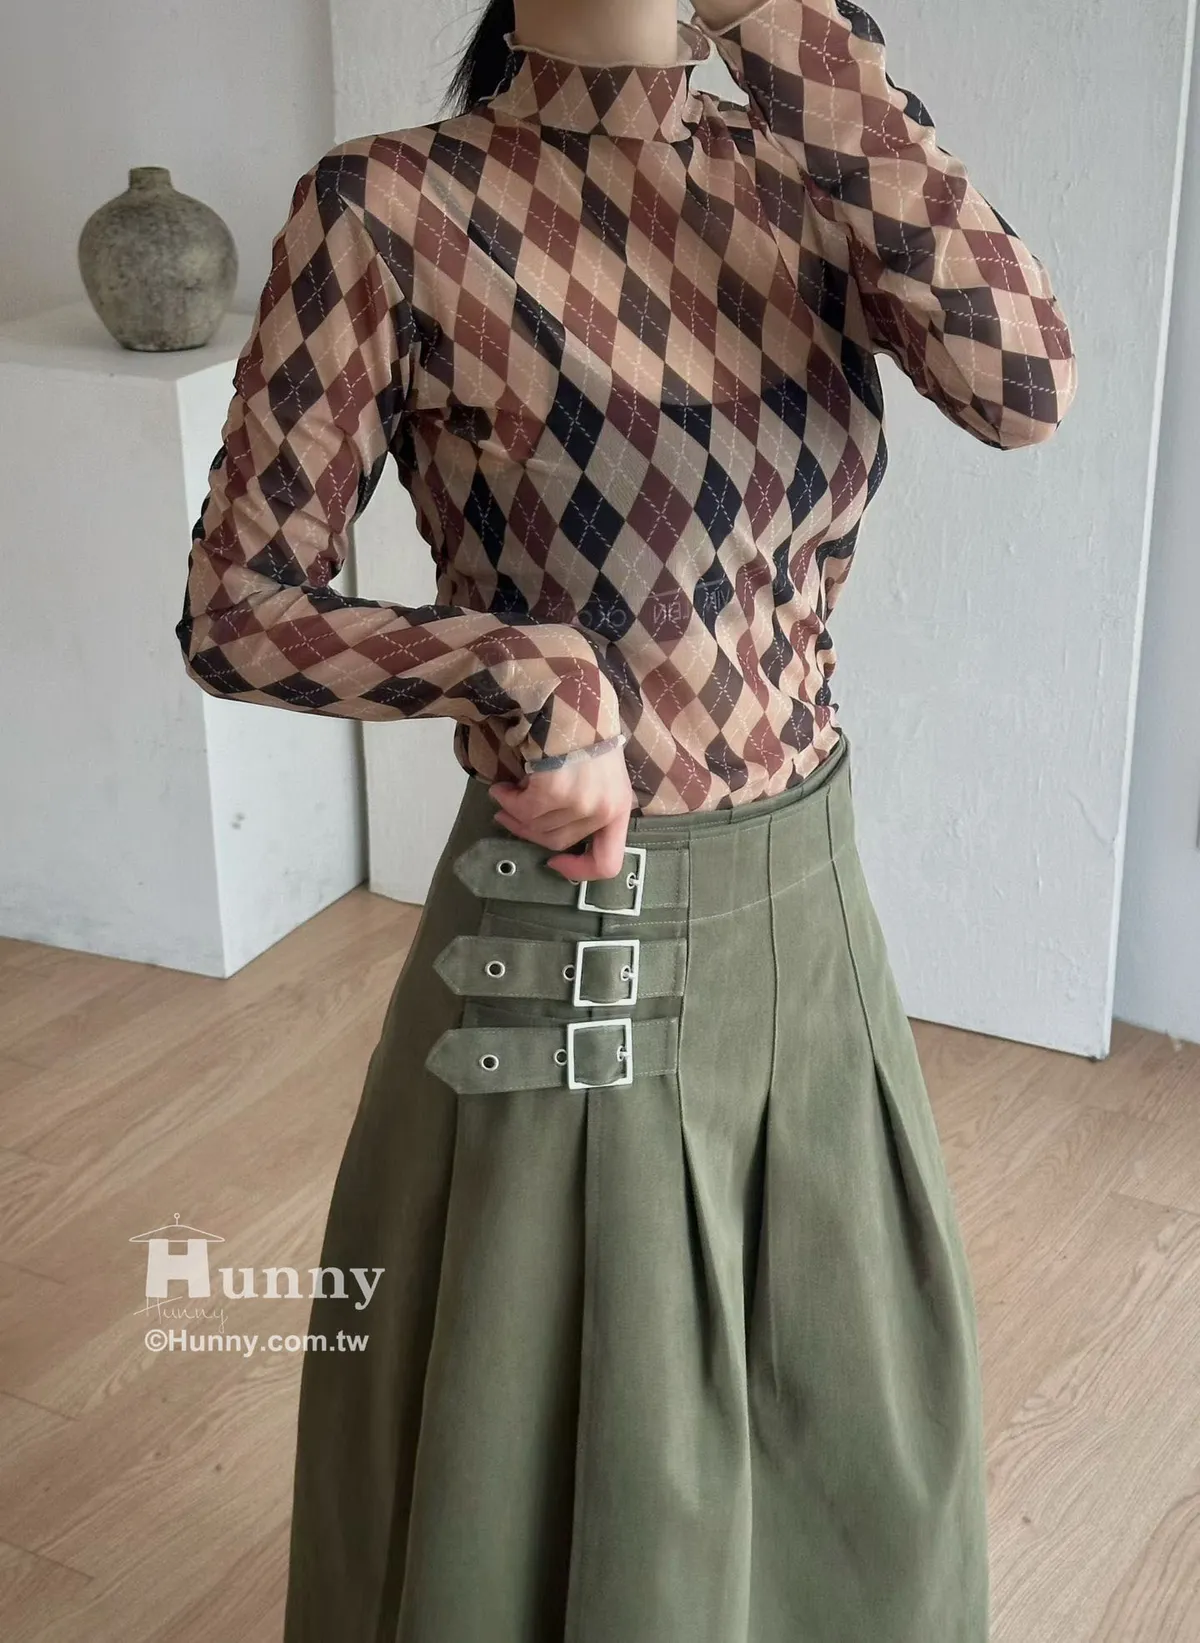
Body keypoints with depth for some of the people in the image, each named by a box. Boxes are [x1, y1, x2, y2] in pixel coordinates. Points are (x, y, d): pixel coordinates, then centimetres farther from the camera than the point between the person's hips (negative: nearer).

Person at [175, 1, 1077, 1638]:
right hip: (571, 942, -5)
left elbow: (1023, 384, -19)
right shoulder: (391, 206, -14)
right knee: (568, 1458, 14)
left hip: (812, 908, 5)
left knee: (845, 1425, 24)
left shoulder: (801, 176, -1)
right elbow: (234, 614, -11)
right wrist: (525, 668, -27)